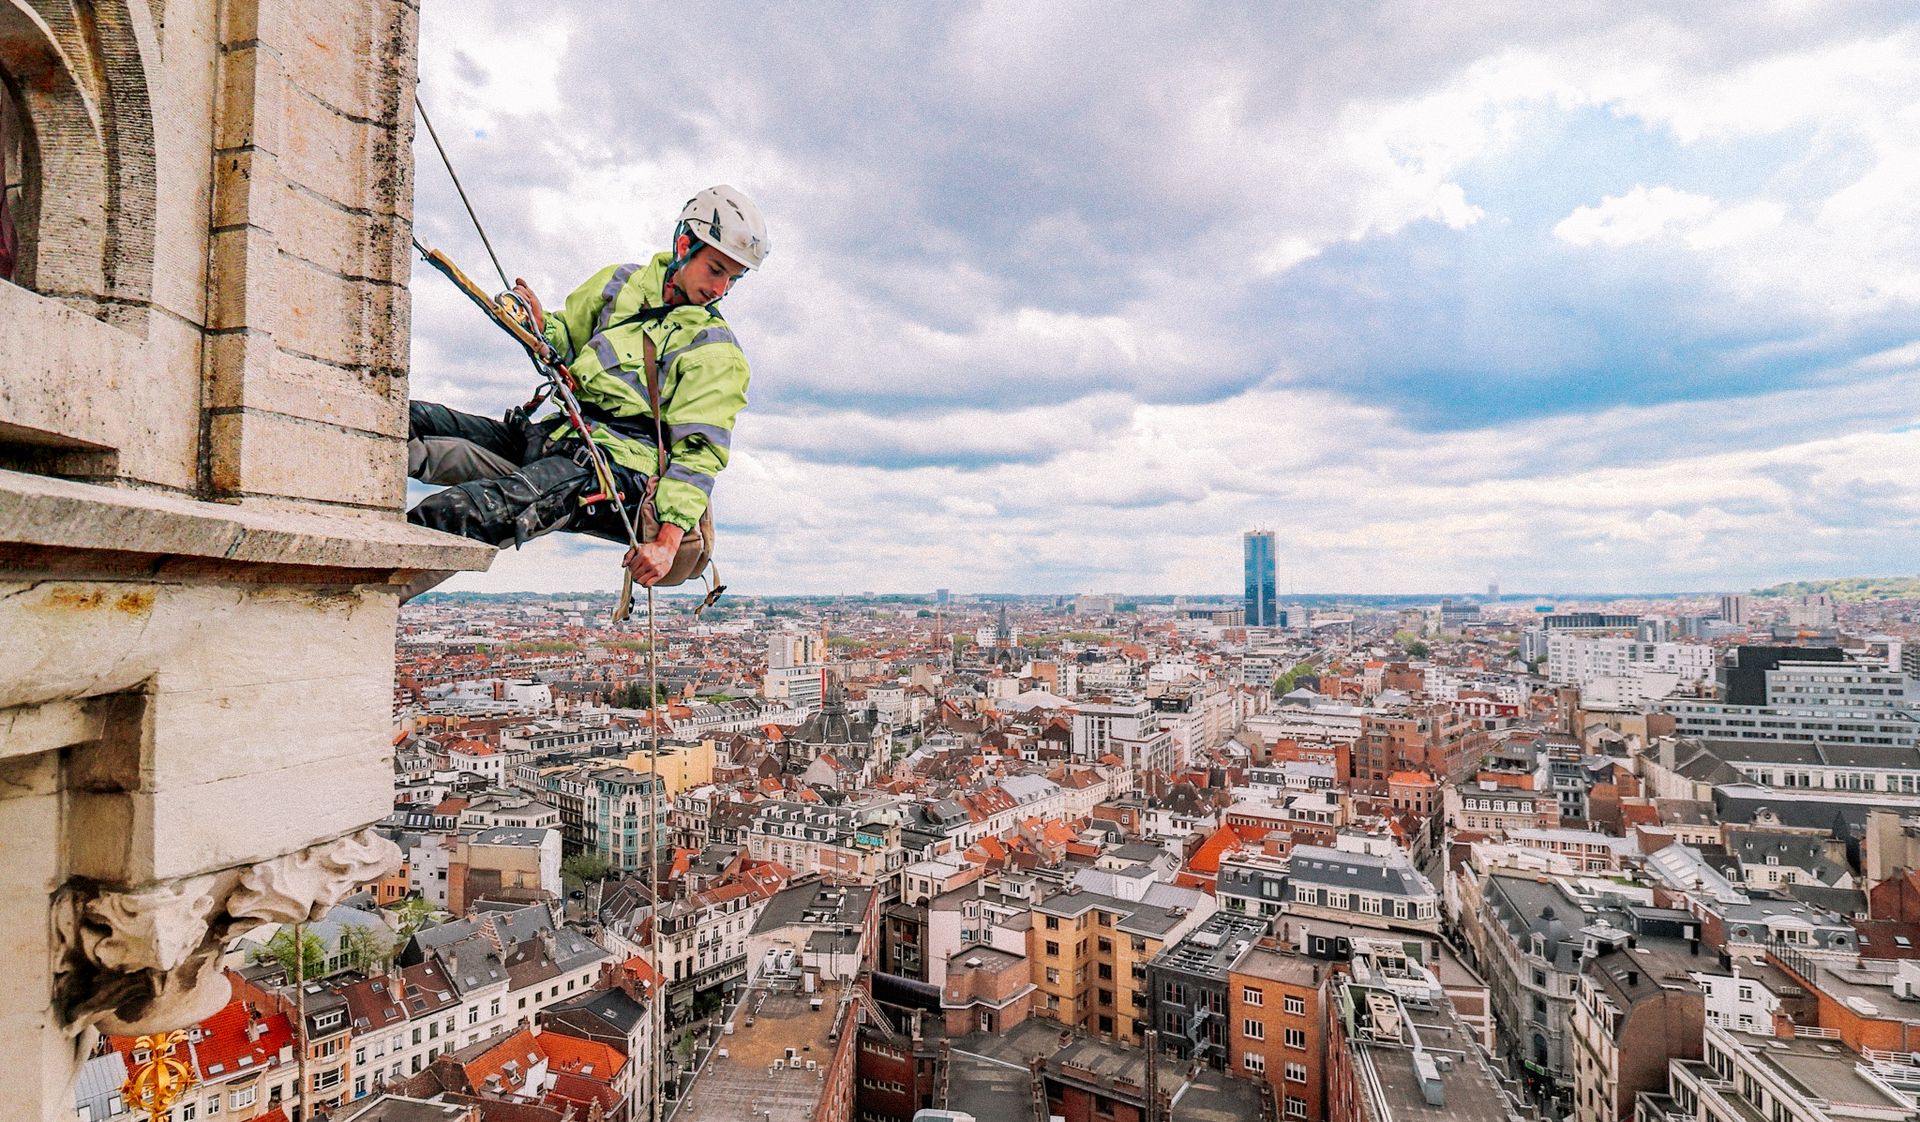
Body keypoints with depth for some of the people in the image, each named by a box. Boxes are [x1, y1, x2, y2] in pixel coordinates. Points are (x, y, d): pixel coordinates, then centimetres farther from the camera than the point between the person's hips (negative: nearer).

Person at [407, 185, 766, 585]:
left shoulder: (718, 352, -3)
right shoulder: (621, 281, 14)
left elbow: (698, 454, -10)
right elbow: (566, 347, 25)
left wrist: (667, 540, -20)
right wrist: (541, 324, -1)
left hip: (617, 465, -7)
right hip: (557, 435, 7)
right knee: (409, 419, -9)